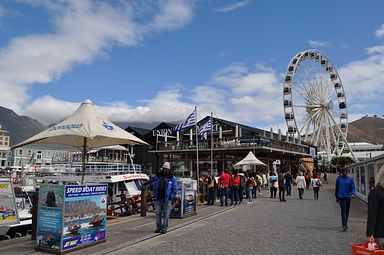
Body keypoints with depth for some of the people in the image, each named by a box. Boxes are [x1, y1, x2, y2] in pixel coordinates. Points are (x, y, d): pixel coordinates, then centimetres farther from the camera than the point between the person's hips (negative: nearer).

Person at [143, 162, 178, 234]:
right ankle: (159, 227, 16)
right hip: (158, 199, 3)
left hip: (167, 199, -3)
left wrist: (172, 197, -8)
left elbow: (175, 189, 2)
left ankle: (164, 228, 6)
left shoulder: (172, 178, 3)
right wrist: (145, 184, 43)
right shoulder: (157, 176, 12)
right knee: (158, 213, 5)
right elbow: (151, 180, 31)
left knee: (166, 214, -2)